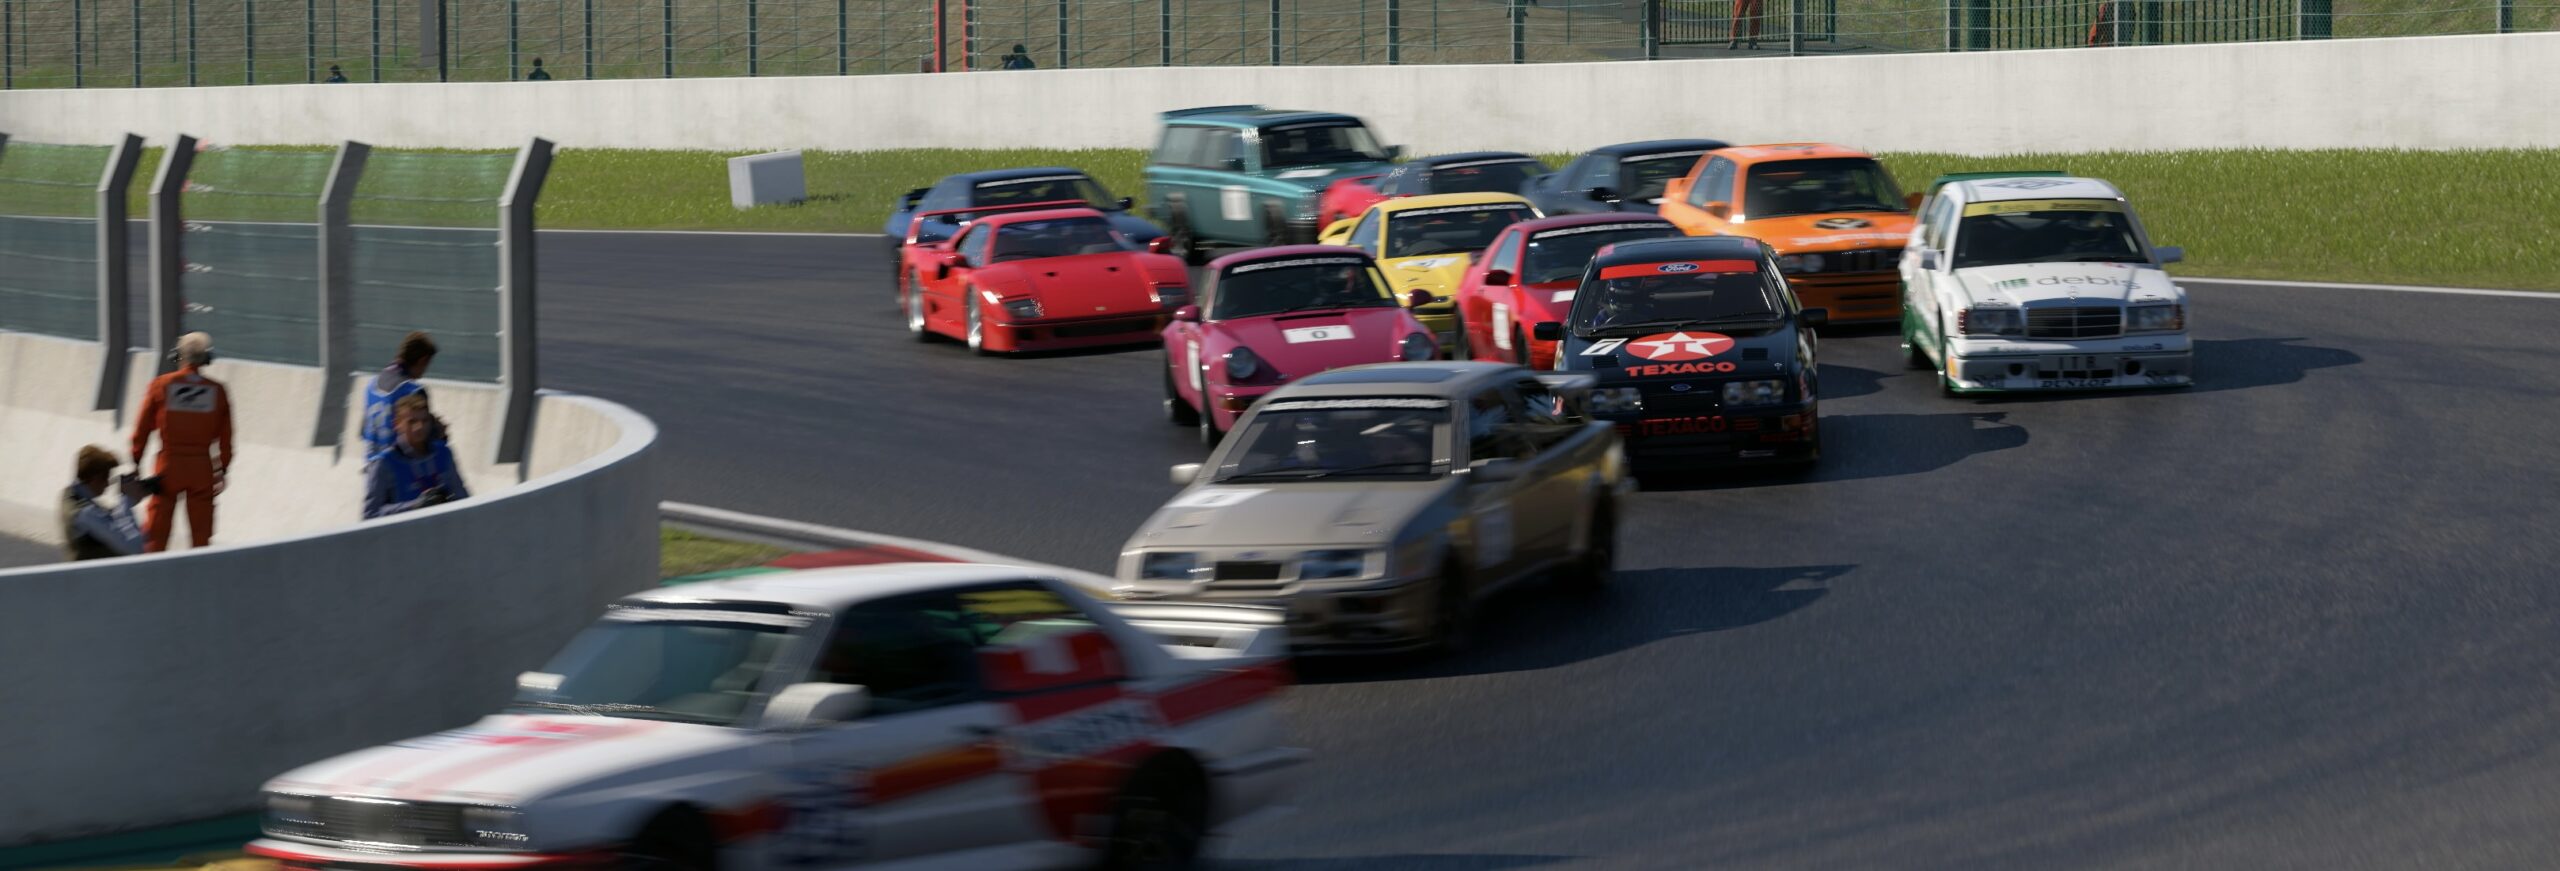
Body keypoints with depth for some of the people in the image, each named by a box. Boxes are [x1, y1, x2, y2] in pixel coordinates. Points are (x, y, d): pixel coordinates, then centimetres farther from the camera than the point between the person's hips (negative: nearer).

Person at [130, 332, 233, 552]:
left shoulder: (161, 386, -5)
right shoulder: (217, 391, -1)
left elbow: (142, 429, -1)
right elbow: (225, 438, 4)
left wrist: (135, 464, 9)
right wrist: (223, 471, 16)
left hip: (168, 467, -1)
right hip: (202, 468, 1)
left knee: (155, 533, 5)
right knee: (201, 533, 9)